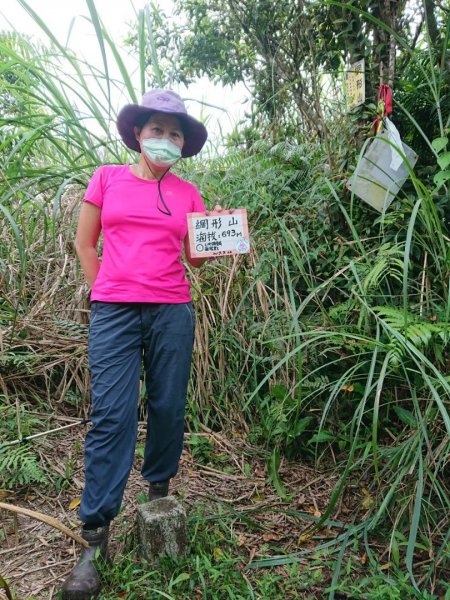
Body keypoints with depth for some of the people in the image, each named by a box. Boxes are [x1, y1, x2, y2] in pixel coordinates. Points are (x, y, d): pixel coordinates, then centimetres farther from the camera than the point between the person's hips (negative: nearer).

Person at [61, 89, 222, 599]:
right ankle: (94, 538, 3)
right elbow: (85, 243, 11)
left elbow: (197, 257, 12)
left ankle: (159, 489, 32)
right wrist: (104, 292, 6)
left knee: (168, 407, 7)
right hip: (113, 312, -2)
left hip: (172, 312, 2)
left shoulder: (187, 193, 11)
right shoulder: (106, 179, 8)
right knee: (111, 416, -5)